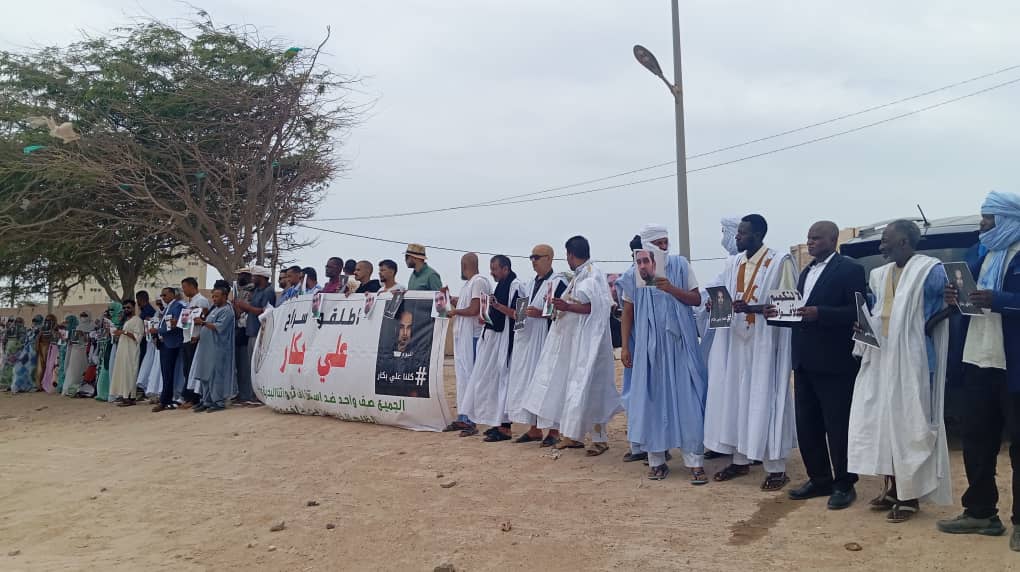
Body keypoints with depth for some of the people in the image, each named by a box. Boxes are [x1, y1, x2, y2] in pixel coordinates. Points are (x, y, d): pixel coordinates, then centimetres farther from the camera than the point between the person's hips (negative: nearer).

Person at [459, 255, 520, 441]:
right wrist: (487, 316, 13)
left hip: (505, 339, -9)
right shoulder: (500, 286, 18)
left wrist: (497, 305, -24)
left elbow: (517, 314, -18)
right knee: (492, 380, 10)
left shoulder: (515, 286, -10)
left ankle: (505, 427, -2)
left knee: (503, 379, -7)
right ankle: (497, 423, 18)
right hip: (492, 336, 9)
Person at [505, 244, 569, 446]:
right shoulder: (530, 283, 17)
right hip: (527, 338, 8)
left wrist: (541, 314, -23)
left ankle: (554, 431, 4)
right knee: (528, 381, 8)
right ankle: (534, 429, 16)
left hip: (546, 338, -8)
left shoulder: (558, 282, -6)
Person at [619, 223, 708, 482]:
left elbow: (697, 299, 1)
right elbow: (628, 312, 9)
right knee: (652, 399, 5)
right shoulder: (634, 274, 4)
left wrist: (671, 288, -16)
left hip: (680, 342, -1)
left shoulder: (681, 265, 2)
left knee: (687, 398, -3)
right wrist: (625, 347, 5)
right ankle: (656, 459, 16)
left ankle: (695, 462, 4)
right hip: (648, 344, 1)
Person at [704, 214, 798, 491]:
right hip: (735, 341, 6)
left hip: (765, 343, -6)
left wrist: (751, 308, -24)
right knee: (735, 397, 9)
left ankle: (776, 468, 8)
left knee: (765, 400, -2)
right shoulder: (733, 263, 9)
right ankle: (740, 460, 22)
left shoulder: (780, 262, -8)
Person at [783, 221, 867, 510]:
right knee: (806, 425, 12)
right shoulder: (806, 272, 18)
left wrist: (819, 313, -24)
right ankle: (819, 479, 24)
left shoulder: (850, 269, -6)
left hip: (834, 361, -8)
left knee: (838, 426, 1)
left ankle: (844, 485, 13)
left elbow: (857, 311, -15)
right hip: (804, 361, 8)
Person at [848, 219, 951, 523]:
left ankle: (911, 495, 8)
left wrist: (921, 329, -16)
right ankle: (892, 487, 20)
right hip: (880, 358, 7)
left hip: (912, 360, -7)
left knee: (909, 425, -2)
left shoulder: (930, 270, -8)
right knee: (882, 422, 9)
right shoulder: (879, 275, 14)